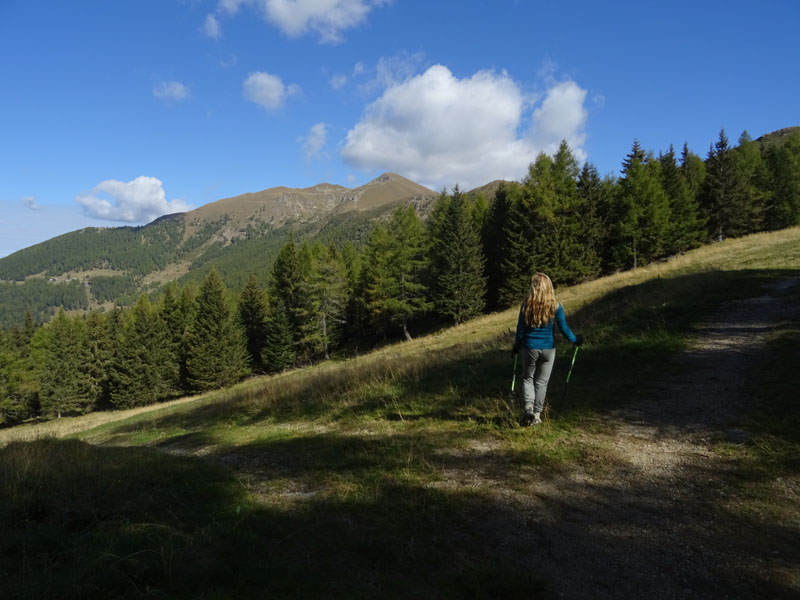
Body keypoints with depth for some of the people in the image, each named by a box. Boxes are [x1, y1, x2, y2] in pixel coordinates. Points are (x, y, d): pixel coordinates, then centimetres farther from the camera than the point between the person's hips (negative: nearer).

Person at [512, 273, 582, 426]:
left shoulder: (527, 304, -9)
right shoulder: (555, 306, -7)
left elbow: (520, 329, -4)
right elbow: (563, 328, -2)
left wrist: (516, 347, 9)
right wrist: (575, 340, 16)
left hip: (530, 348, -1)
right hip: (548, 348, 1)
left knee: (528, 378, 16)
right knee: (542, 381, 13)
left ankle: (528, 407, -4)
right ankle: (536, 414, 16)